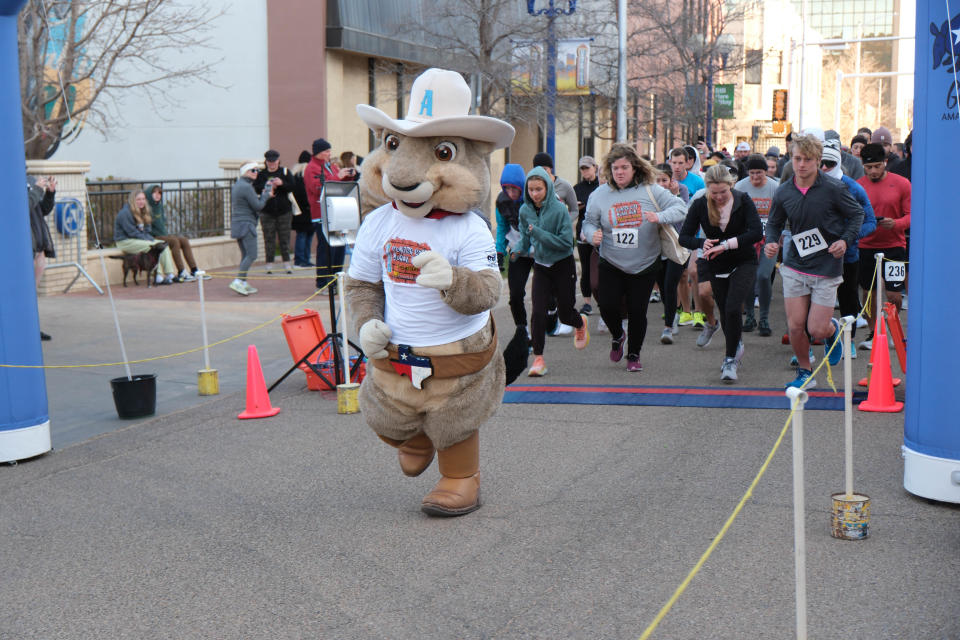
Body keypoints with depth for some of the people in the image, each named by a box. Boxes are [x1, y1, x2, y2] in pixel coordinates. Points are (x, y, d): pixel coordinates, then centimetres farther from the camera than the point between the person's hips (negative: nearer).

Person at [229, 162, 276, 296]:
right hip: (246, 224, -10)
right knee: (251, 255, -11)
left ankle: (243, 284, 11)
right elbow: (258, 206, -14)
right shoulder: (247, 187, -15)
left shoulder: (237, 185, 17)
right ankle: (237, 281, -19)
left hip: (236, 223, 10)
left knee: (245, 254, 12)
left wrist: (264, 194, 9)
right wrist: (266, 195, 2)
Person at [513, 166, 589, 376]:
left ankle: (580, 322, 44)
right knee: (538, 312, -10)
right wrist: (519, 250, -10)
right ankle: (538, 359, -3)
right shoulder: (525, 210, -4)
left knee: (565, 315, 7)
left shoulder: (559, 209, -19)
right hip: (541, 266, 3)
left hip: (563, 266, -3)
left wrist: (539, 233, -27)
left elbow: (566, 242, -20)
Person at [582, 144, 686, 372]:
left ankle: (633, 355, 23)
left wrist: (660, 217, -28)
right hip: (611, 265, 1)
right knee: (607, 306, -9)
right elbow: (589, 222, 6)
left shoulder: (650, 190, -7)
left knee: (637, 311, 2)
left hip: (645, 265, -1)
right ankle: (618, 336, 26)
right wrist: (593, 234, -17)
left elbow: (679, 207, -10)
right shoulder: (599, 195, -2)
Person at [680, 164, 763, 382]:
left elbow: (757, 232, -25)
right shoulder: (700, 205, -10)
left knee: (733, 308, -20)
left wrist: (726, 245, -31)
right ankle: (736, 345, 42)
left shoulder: (743, 200, -15)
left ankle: (730, 359, -8)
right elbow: (684, 237, -9)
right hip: (716, 266, 3)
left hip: (743, 263, -3)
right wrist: (703, 243, -30)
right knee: (725, 312, 12)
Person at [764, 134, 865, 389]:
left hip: (827, 268, -3)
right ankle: (804, 373, 22)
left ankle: (833, 330, 33)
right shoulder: (783, 192, -1)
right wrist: (771, 242, -7)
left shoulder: (833, 189, -11)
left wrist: (846, 240, -13)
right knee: (795, 326, -1)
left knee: (817, 329, -5)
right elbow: (774, 222, 14)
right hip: (795, 267, 3)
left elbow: (857, 214, 2)